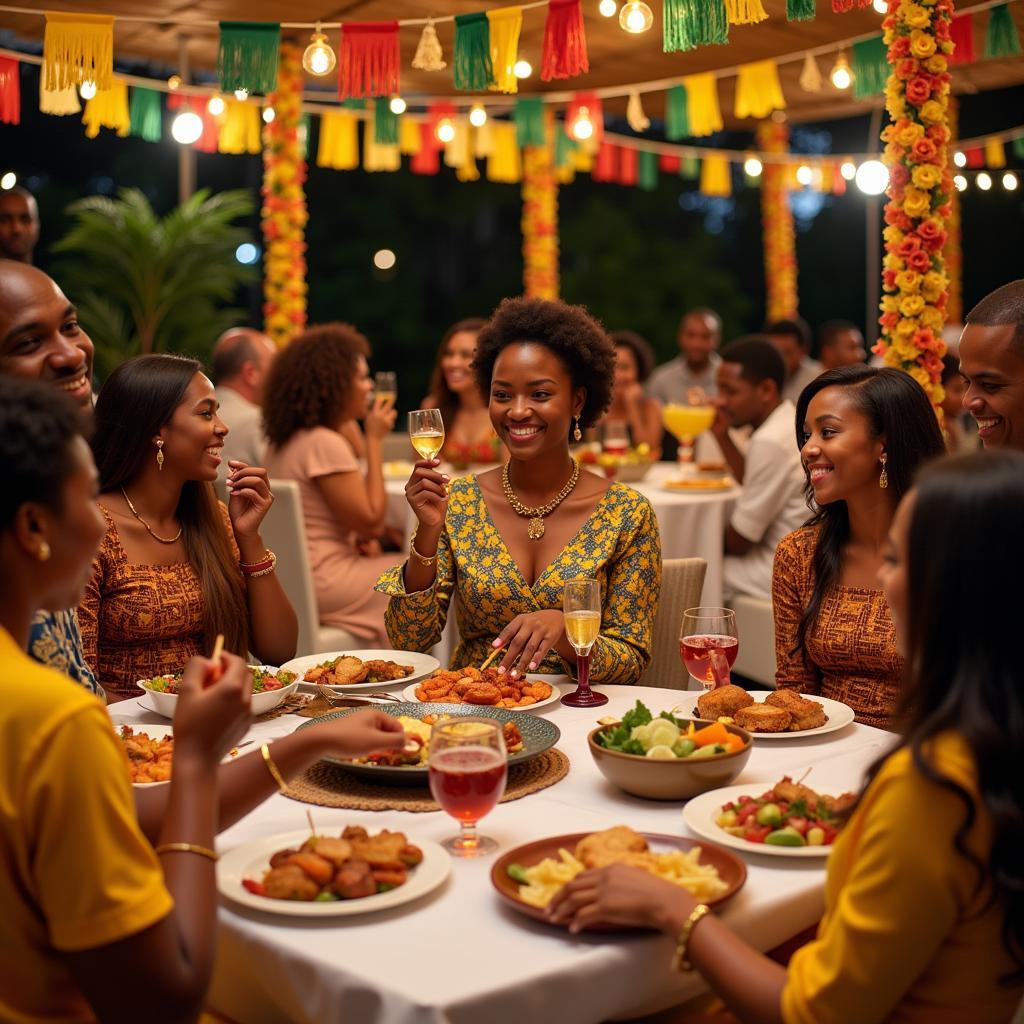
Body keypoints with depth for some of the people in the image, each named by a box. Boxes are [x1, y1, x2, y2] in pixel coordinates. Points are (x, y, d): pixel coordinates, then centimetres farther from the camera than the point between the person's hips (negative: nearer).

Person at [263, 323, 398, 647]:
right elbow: (371, 519, -17)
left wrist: (358, 537, 5)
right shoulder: (324, 443, -20)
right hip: (319, 583, -10)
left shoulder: (283, 440, 11)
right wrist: (374, 440, -12)